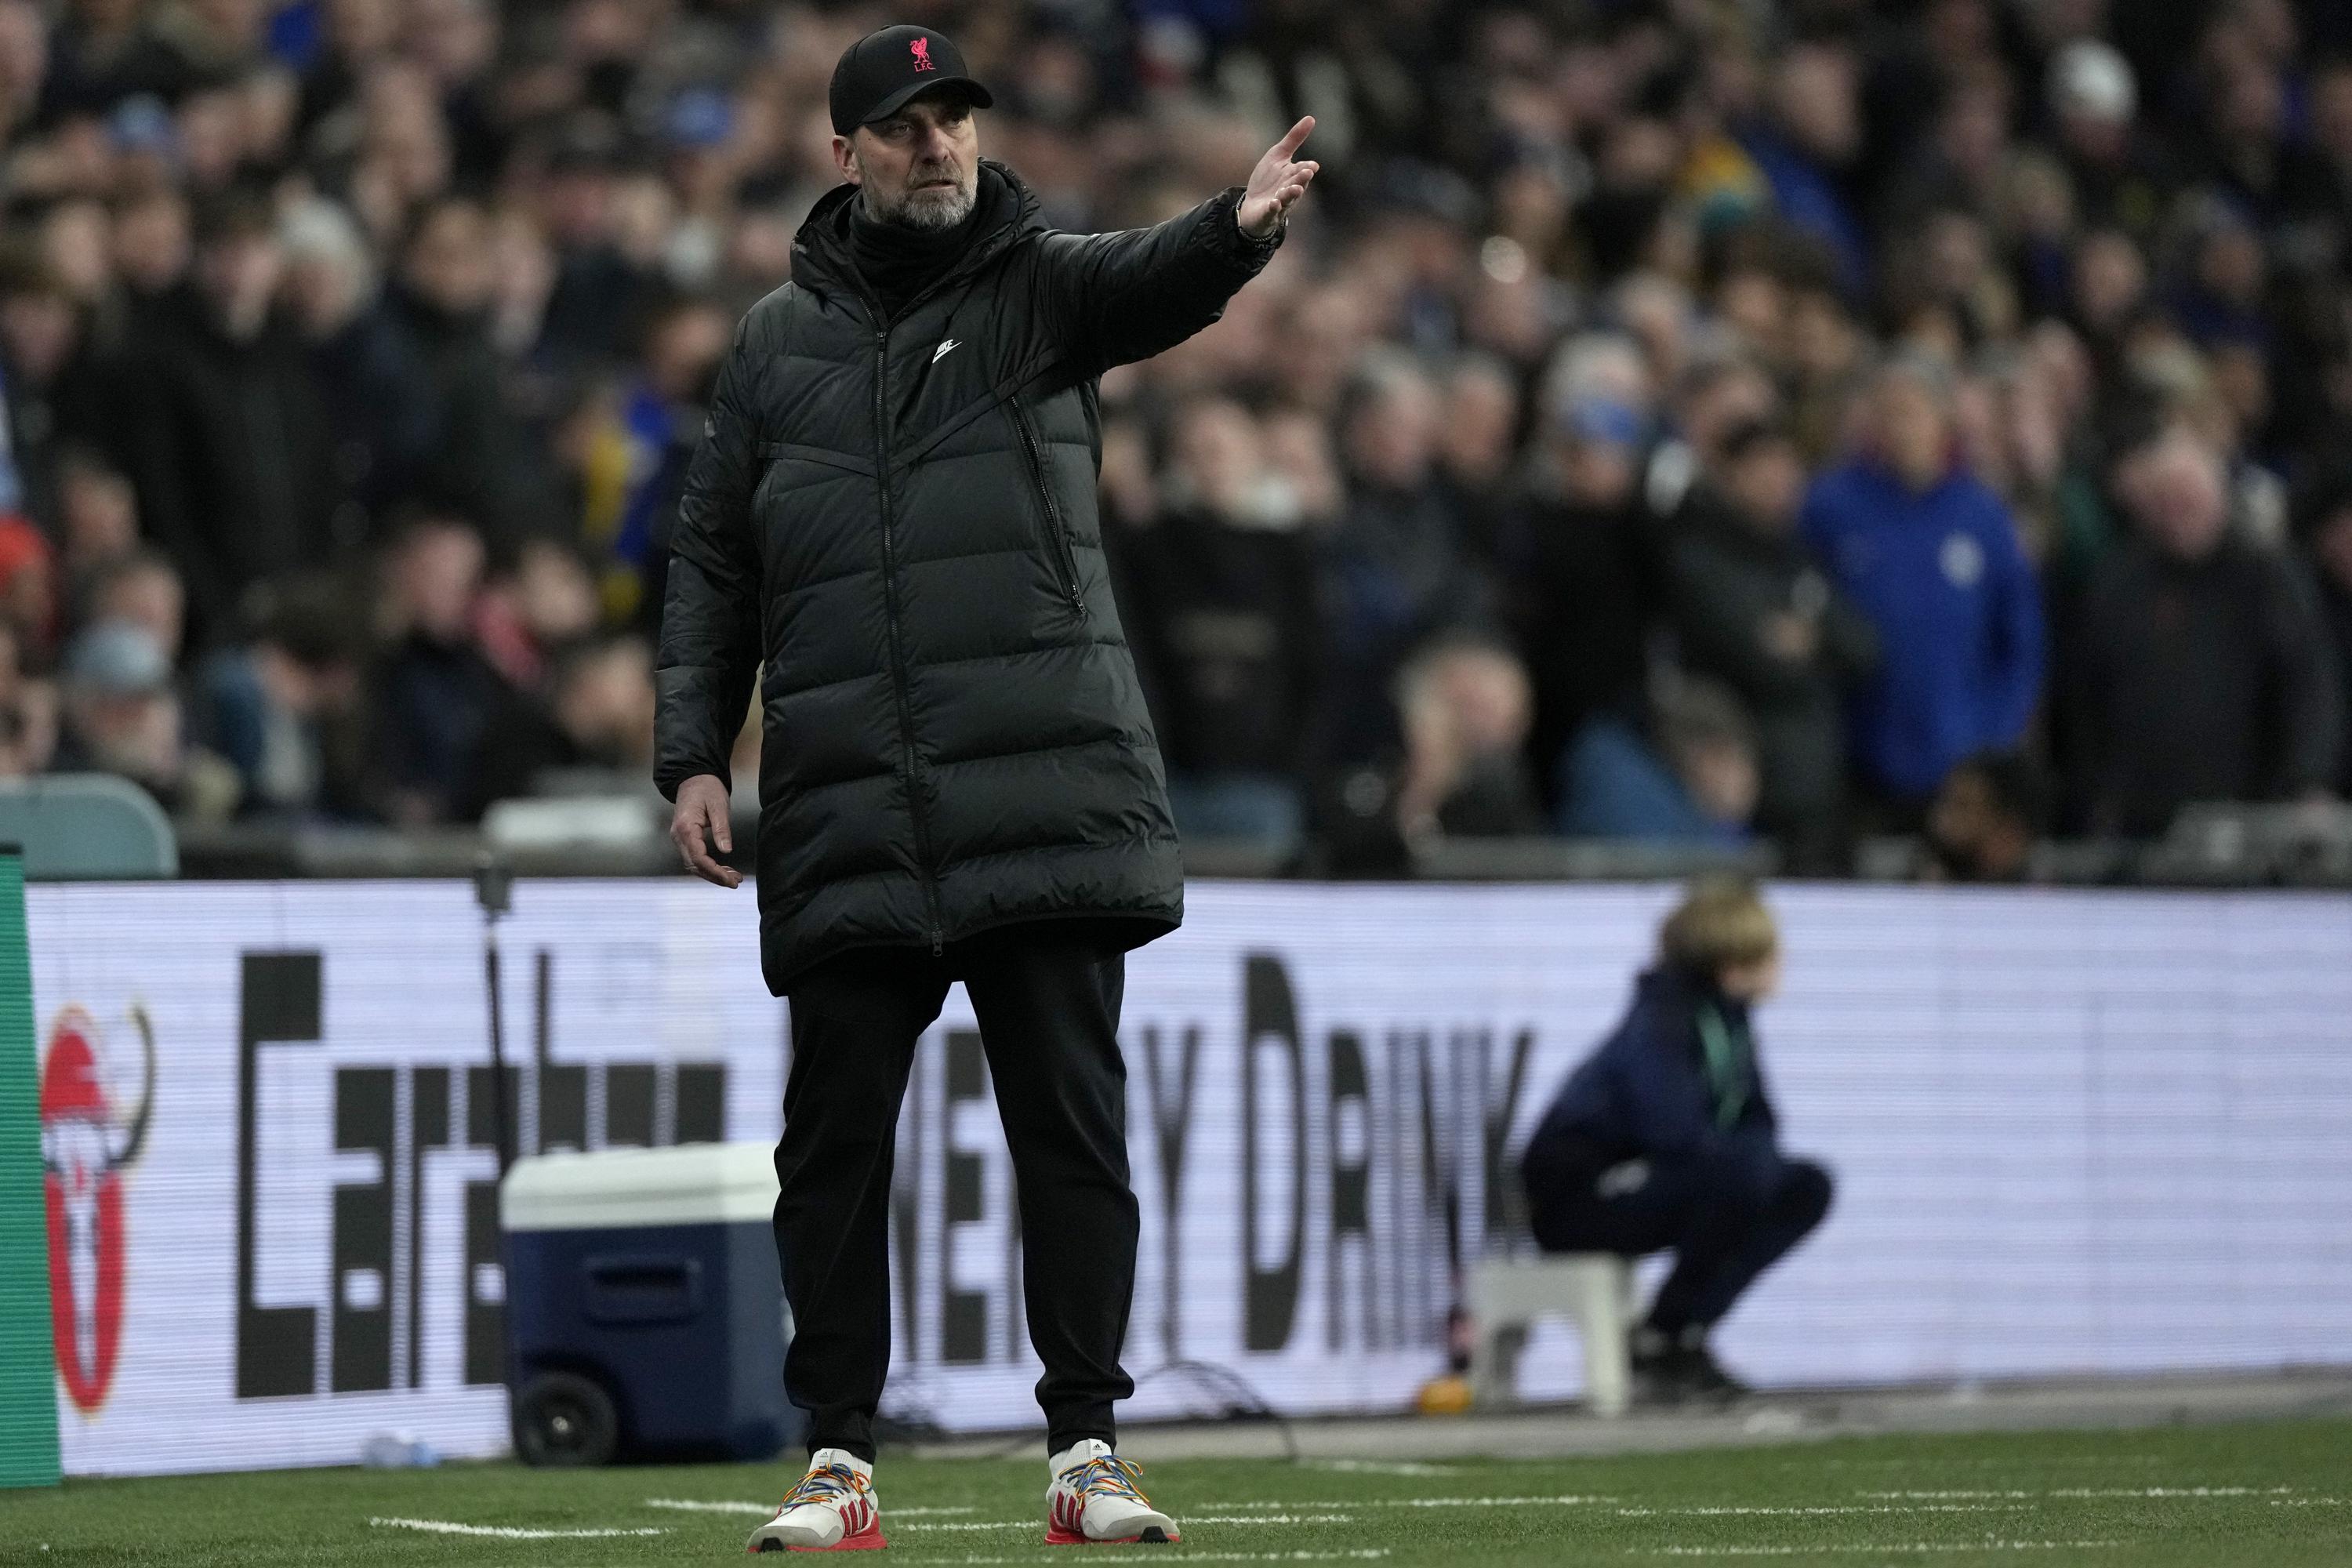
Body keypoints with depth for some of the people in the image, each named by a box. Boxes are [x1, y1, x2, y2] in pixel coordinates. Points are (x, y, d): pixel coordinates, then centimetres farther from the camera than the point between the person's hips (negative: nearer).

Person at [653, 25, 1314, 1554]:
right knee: (836, 1136, 3)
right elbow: (713, 558, 17)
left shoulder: (1037, 286, 7)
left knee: (1072, 1122, -2)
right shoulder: (780, 338, 14)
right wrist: (694, 753, 7)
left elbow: (1147, 284, -16)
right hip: (847, 815, 2)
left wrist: (1237, 229, -39)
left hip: (1047, 789, -2)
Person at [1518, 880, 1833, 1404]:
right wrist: (1755, 1163, -17)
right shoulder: (1658, 1029, -23)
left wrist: (1761, 1162, -13)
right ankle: (1659, 1344, -15)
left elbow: (1756, 1125, 10)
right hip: (1574, 1197, -9)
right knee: (1733, 1184, -32)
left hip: (1646, 1185, 9)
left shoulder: (1729, 1017, 4)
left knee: (1807, 1189, -1)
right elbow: (1679, 1135, -32)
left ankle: (1686, 1330, -2)